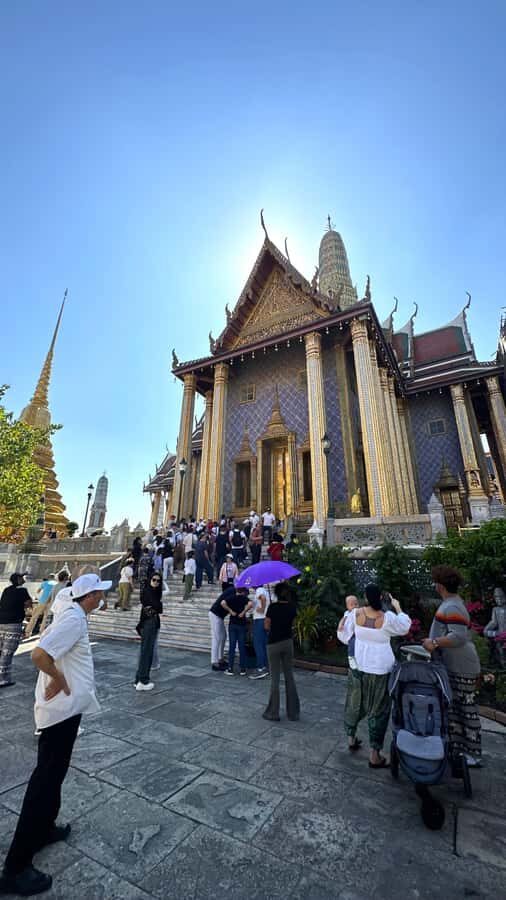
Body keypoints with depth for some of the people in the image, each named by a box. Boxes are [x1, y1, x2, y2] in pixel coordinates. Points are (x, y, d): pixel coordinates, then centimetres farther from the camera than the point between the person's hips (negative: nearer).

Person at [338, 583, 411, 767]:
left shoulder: (356, 613, -13)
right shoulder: (388, 618, -18)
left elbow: (344, 636, -3)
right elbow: (405, 627, 3)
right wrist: (398, 608, 13)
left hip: (358, 666, 3)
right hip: (380, 669, -3)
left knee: (355, 702, 22)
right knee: (378, 709, 12)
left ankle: (351, 738, 40)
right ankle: (374, 755, 18)